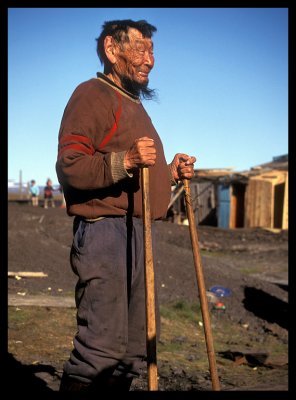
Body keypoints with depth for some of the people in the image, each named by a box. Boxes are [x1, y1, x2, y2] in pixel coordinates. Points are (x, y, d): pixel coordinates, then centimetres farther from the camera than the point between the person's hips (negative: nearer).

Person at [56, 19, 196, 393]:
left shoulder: (133, 104, 27)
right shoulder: (92, 94, -4)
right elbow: (69, 166, -17)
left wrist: (170, 172, 15)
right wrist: (125, 161, -28)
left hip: (136, 233, 10)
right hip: (104, 229, -10)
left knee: (137, 344, 13)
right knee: (103, 345, -13)